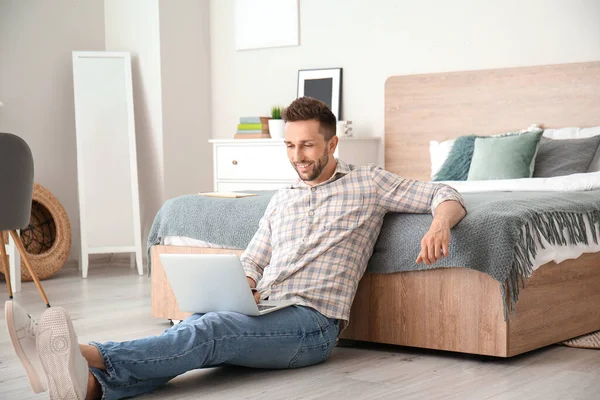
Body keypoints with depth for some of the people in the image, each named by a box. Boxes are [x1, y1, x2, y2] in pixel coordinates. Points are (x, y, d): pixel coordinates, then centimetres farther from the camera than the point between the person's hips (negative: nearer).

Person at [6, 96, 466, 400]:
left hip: (312, 323, -5)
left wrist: (440, 222, -17)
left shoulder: (368, 183, 10)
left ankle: (90, 357, -55)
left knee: (212, 329, -34)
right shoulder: (283, 199, 26)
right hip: (263, 313, 5)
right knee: (189, 328, -29)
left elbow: (446, 195, 8)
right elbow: (251, 266, 23)